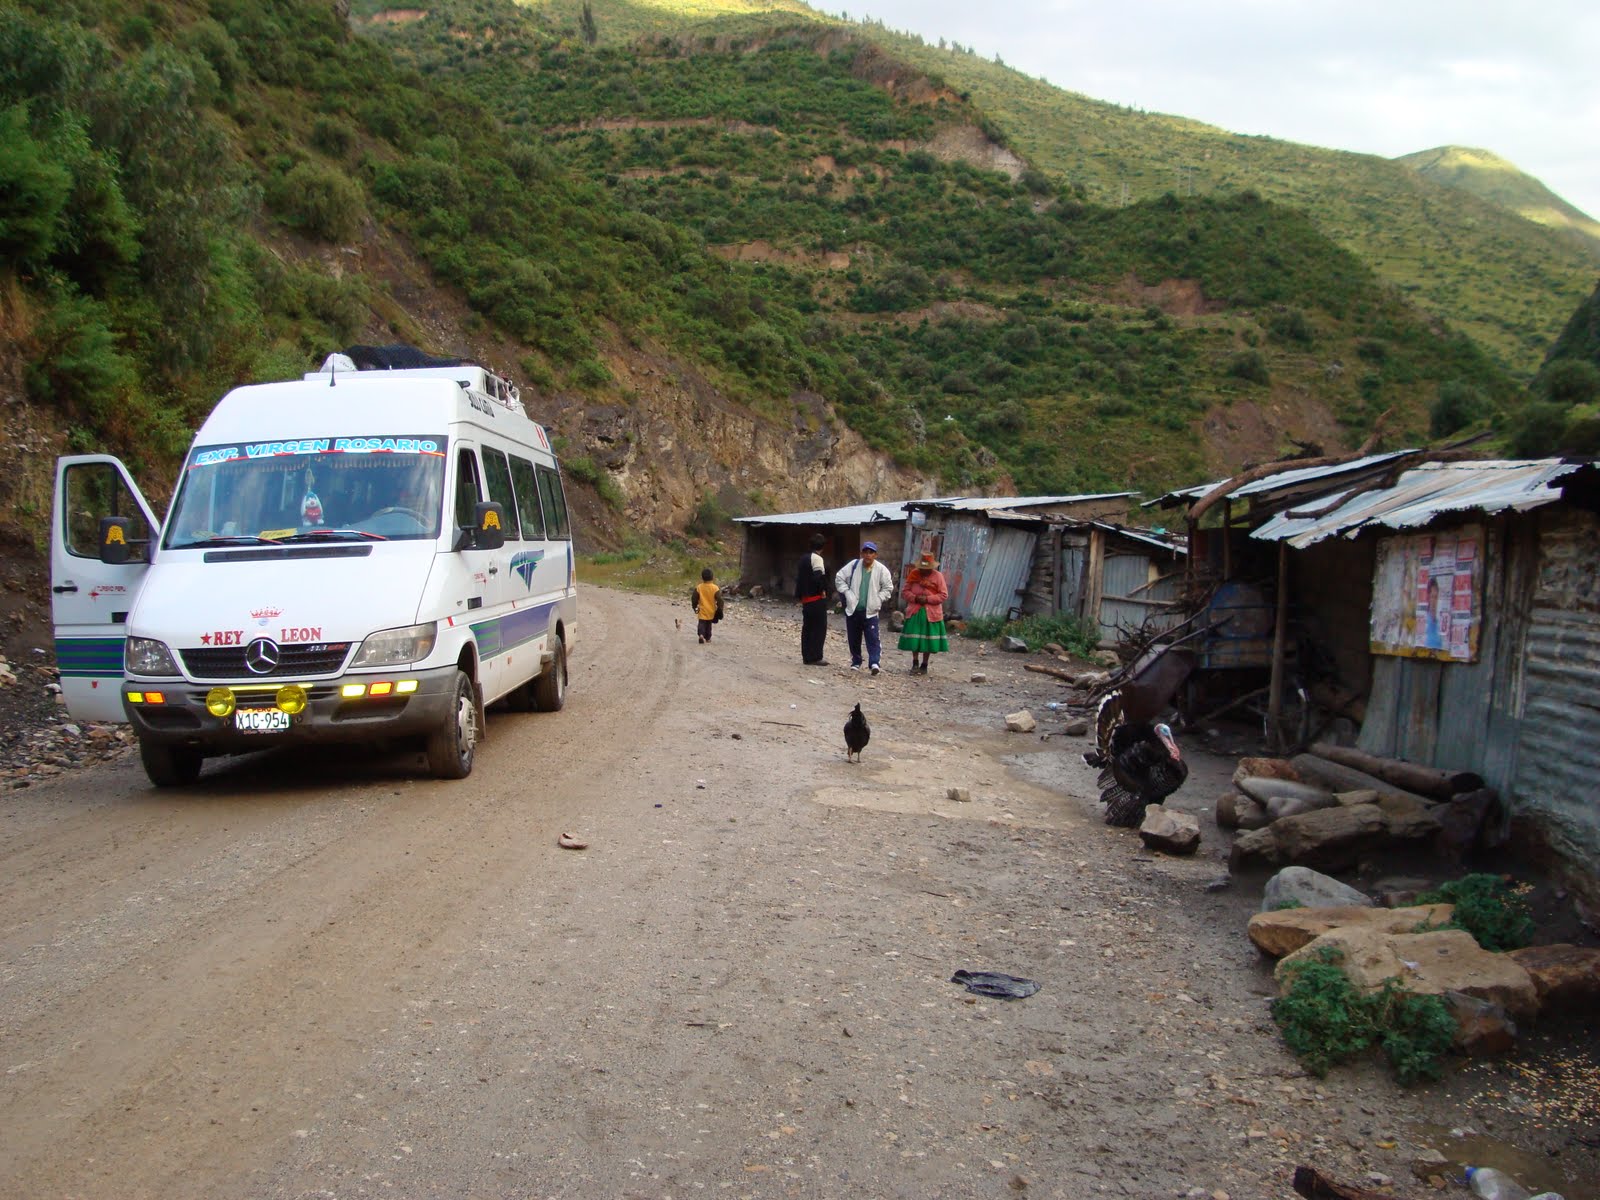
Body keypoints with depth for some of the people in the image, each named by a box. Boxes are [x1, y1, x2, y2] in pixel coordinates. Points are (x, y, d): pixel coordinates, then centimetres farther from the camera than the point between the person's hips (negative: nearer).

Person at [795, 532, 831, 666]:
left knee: (807, 628, 12)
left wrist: (799, 596, 20)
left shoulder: (804, 558, 14)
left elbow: (798, 578, 17)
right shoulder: (816, 558, -11)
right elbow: (818, 576, -25)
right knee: (819, 628, -3)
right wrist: (823, 590, -12)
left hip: (806, 599, 8)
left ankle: (806, 657, 15)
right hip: (817, 599, -8)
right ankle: (815, 657, -4)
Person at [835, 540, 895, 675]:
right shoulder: (853, 565, -1)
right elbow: (839, 578, 6)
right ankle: (855, 662, 23)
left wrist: (878, 599, -5)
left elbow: (888, 587, 5)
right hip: (853, 609, 2)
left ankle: (874, 663, -18)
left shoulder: (881, 570, -4)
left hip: (870, 611, -2)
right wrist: (847, 593, -2)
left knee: (872, 638, -12)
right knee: (854, 639, 11)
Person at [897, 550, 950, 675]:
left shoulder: (937, 576, -4)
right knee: (914, 640, 2)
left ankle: (924, 665, 17)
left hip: (931, 614, -1)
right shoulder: (913, 574, 2)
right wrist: (915, 598, -15)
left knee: (928, 640, 5)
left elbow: (944, 595, -6)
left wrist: (927, 599, -16)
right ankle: (915, 664, 16)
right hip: (914, 612, 2)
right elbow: (905, 591, 4)